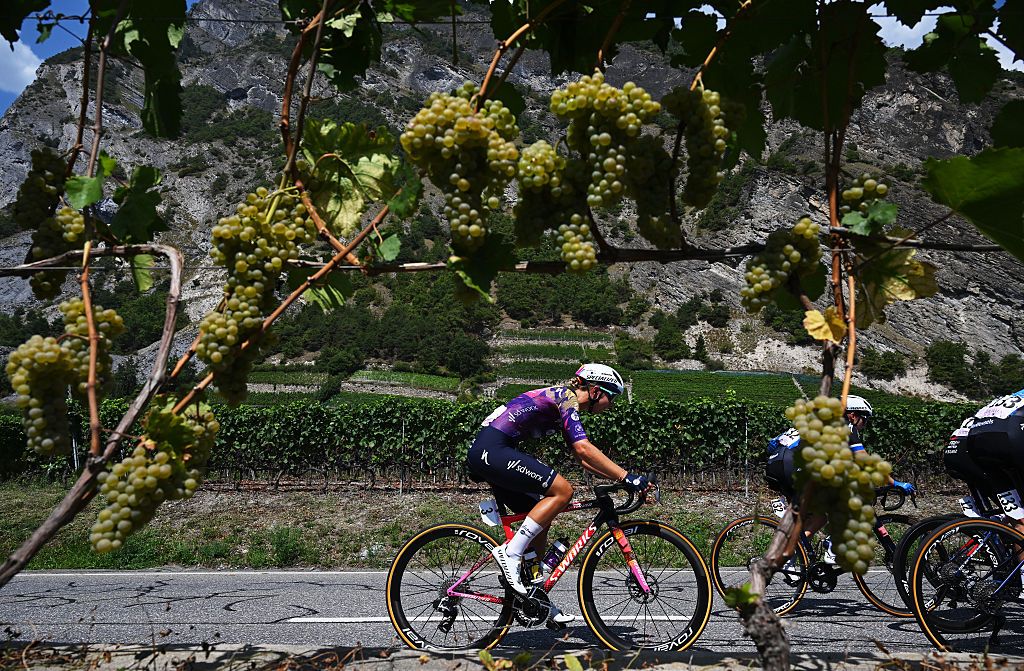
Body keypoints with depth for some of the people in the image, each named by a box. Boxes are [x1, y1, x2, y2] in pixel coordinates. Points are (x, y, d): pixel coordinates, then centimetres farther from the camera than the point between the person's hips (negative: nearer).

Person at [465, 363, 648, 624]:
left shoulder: (565, 402, 20)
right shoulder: (567, 398, -9)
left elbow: (583, 458, 22)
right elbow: (584, 448, -22)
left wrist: (620, 477, 14)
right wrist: (626, 477, -21)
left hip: (486, 454, 10)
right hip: (492, 449, -10)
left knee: (541, 521, 12)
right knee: (562, 490, -14)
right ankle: (510, 552, -12)